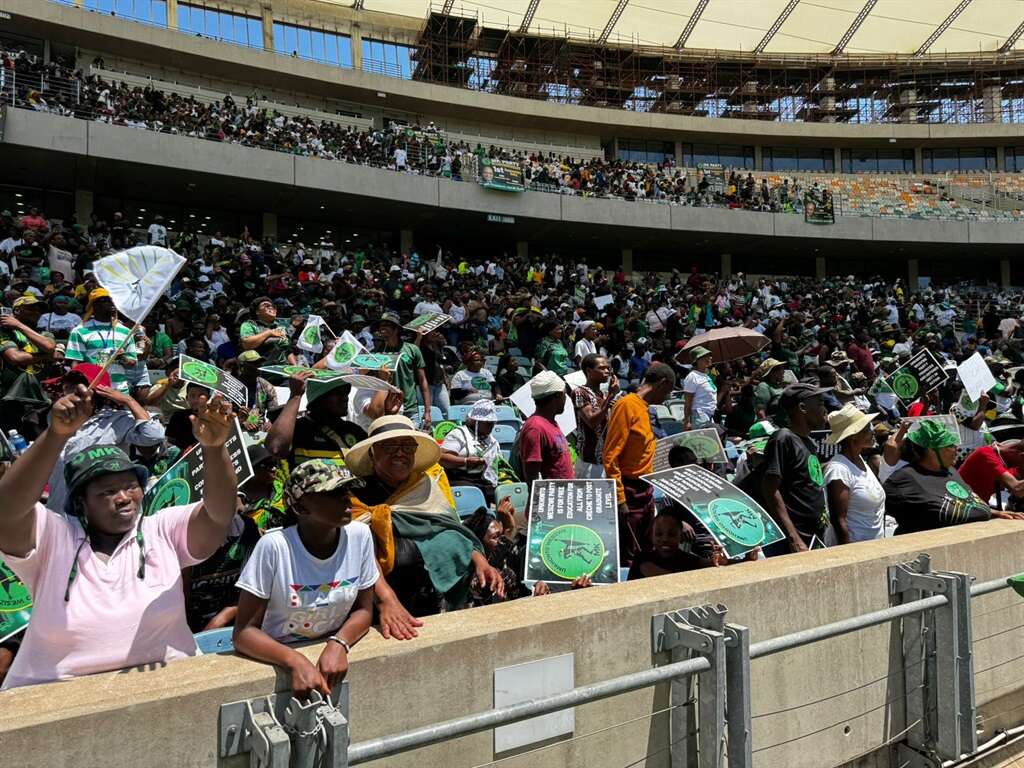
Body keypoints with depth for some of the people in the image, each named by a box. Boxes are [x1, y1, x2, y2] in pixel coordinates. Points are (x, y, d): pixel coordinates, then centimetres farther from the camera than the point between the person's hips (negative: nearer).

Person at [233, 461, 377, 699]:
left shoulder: (359, 535, -12)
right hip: (277, 660, -2)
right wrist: (296, 661, -30)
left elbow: (363, 609, -1)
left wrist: (339, 644, -19)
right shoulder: (274, 546, -20)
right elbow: (243, 632, -16)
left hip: (335, 653, 2)